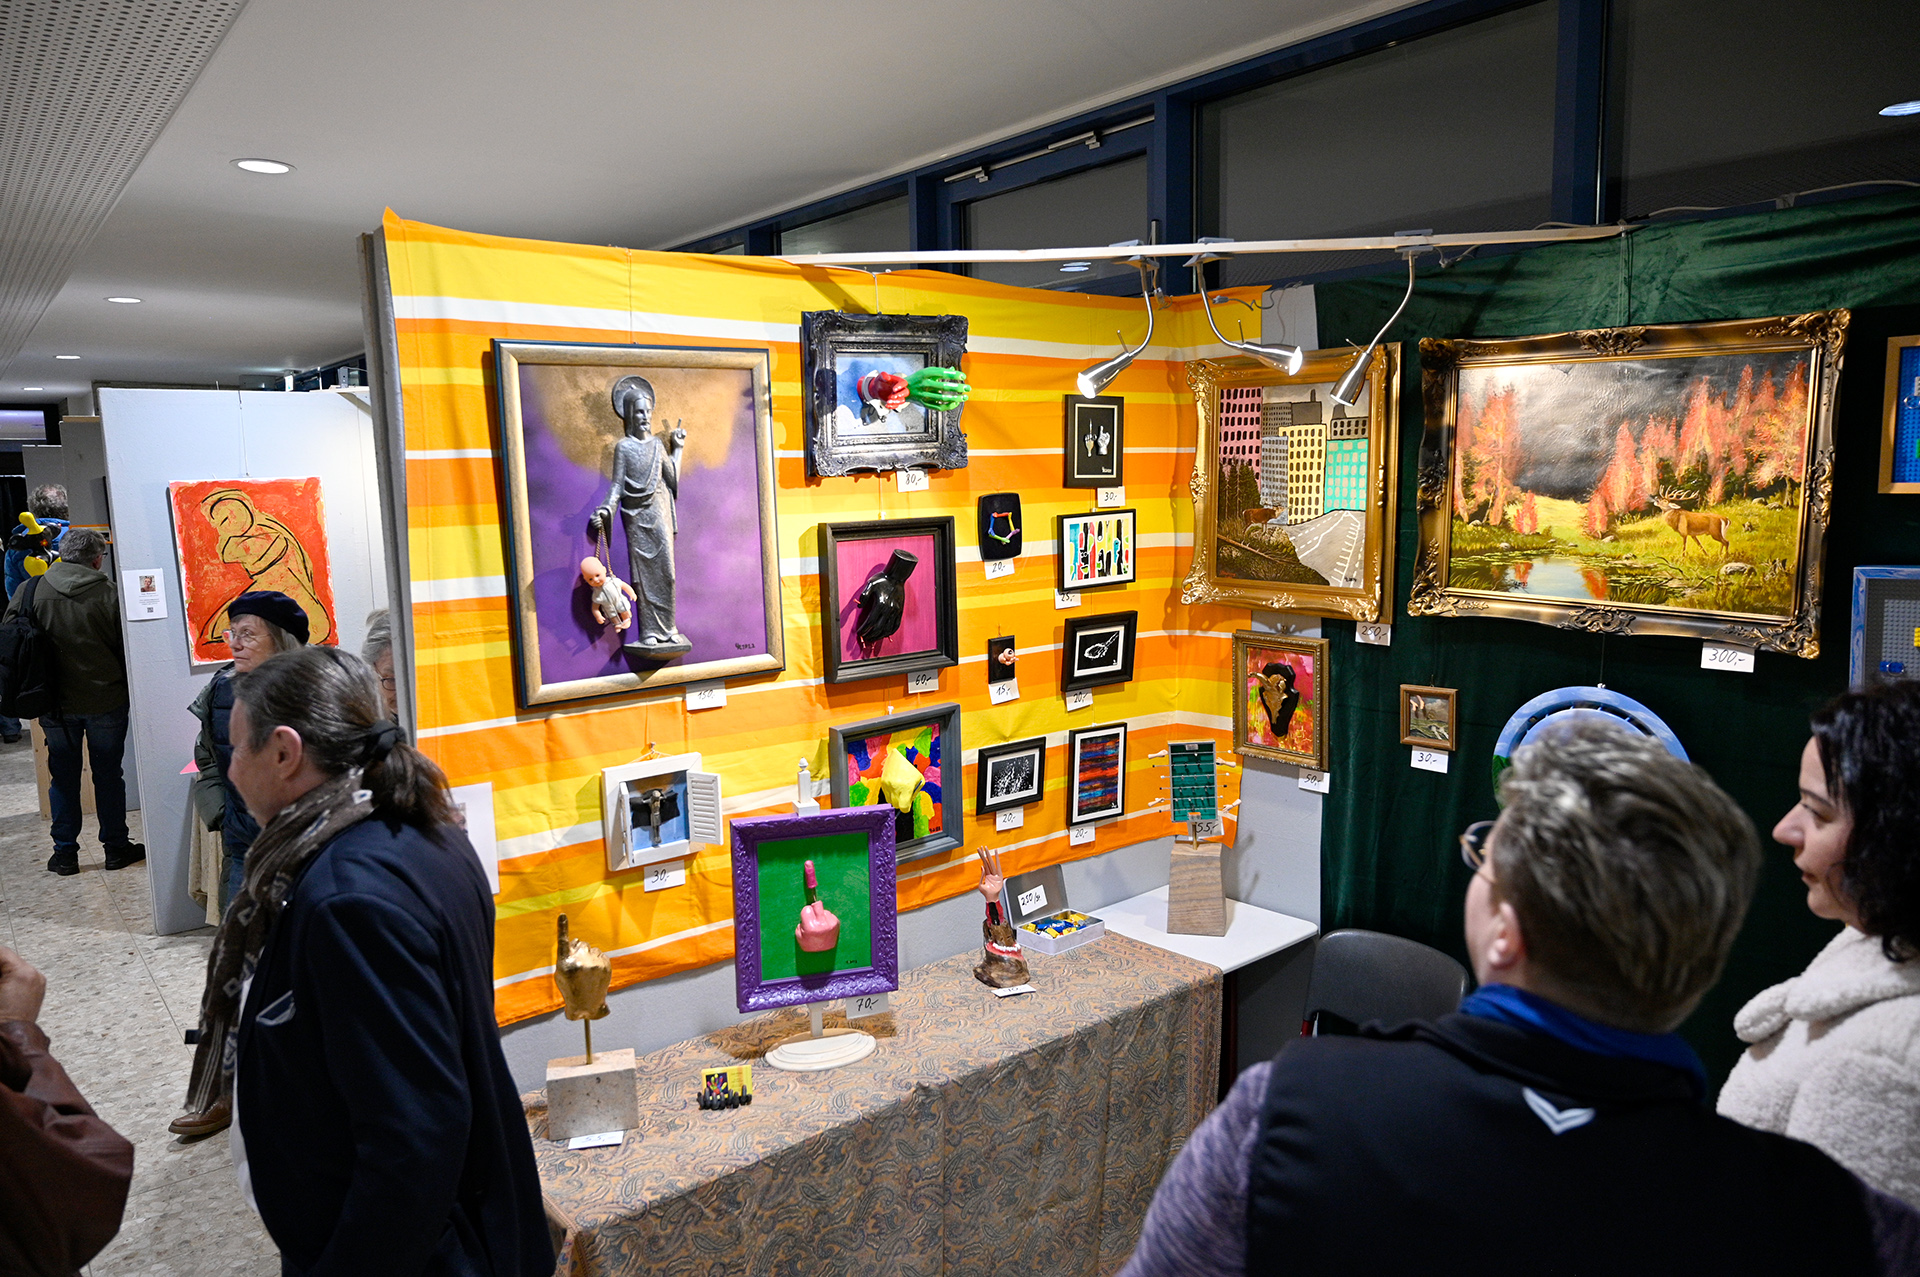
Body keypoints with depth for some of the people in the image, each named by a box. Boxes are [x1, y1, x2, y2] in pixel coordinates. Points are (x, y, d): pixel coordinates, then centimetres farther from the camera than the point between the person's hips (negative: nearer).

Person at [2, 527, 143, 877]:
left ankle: (65, 852, 19)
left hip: (56, 704, 2)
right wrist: (124, 688, 7)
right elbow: (126, 648, -9)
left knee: (63, 776, 13)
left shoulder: (31, 591, -5)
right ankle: (116, 847, 17)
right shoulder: (109, 595, -13)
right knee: (108, 774, 9)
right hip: (106, 700, -2)